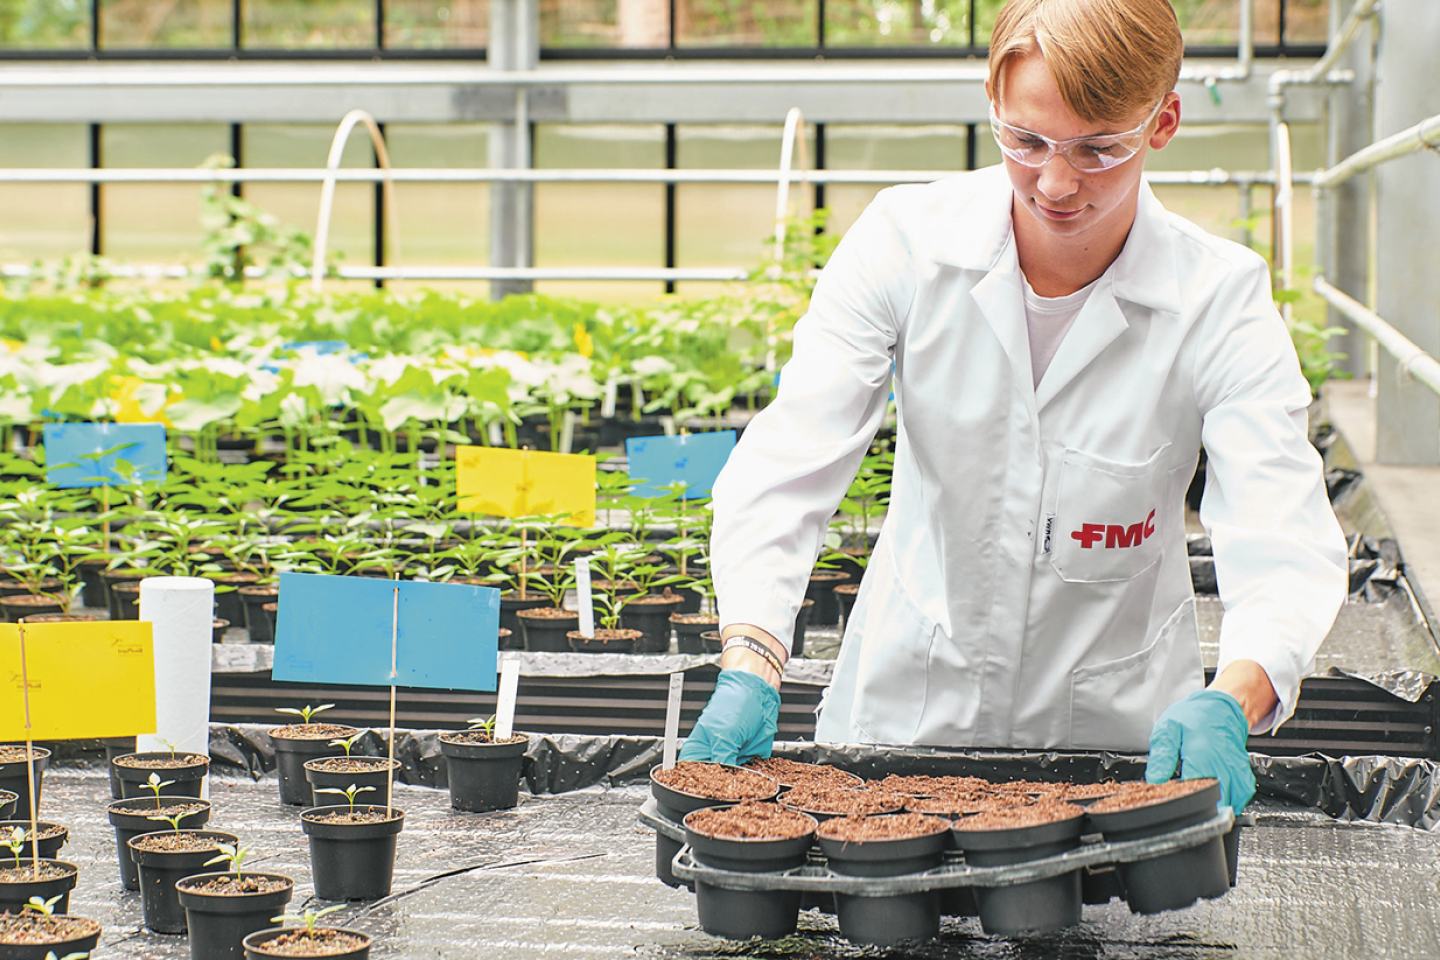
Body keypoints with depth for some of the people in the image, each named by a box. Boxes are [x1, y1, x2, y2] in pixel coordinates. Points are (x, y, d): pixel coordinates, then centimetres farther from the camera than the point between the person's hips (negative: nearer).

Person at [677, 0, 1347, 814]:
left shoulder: (1222, 298, -11)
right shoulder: (909, 239, -9)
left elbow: (1287, 543, -19)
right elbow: (786, 467, -13)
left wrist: (1230, 703, -40)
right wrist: (751, 666, -29)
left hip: (1116, 728, -1)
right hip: (906, 709, 1)